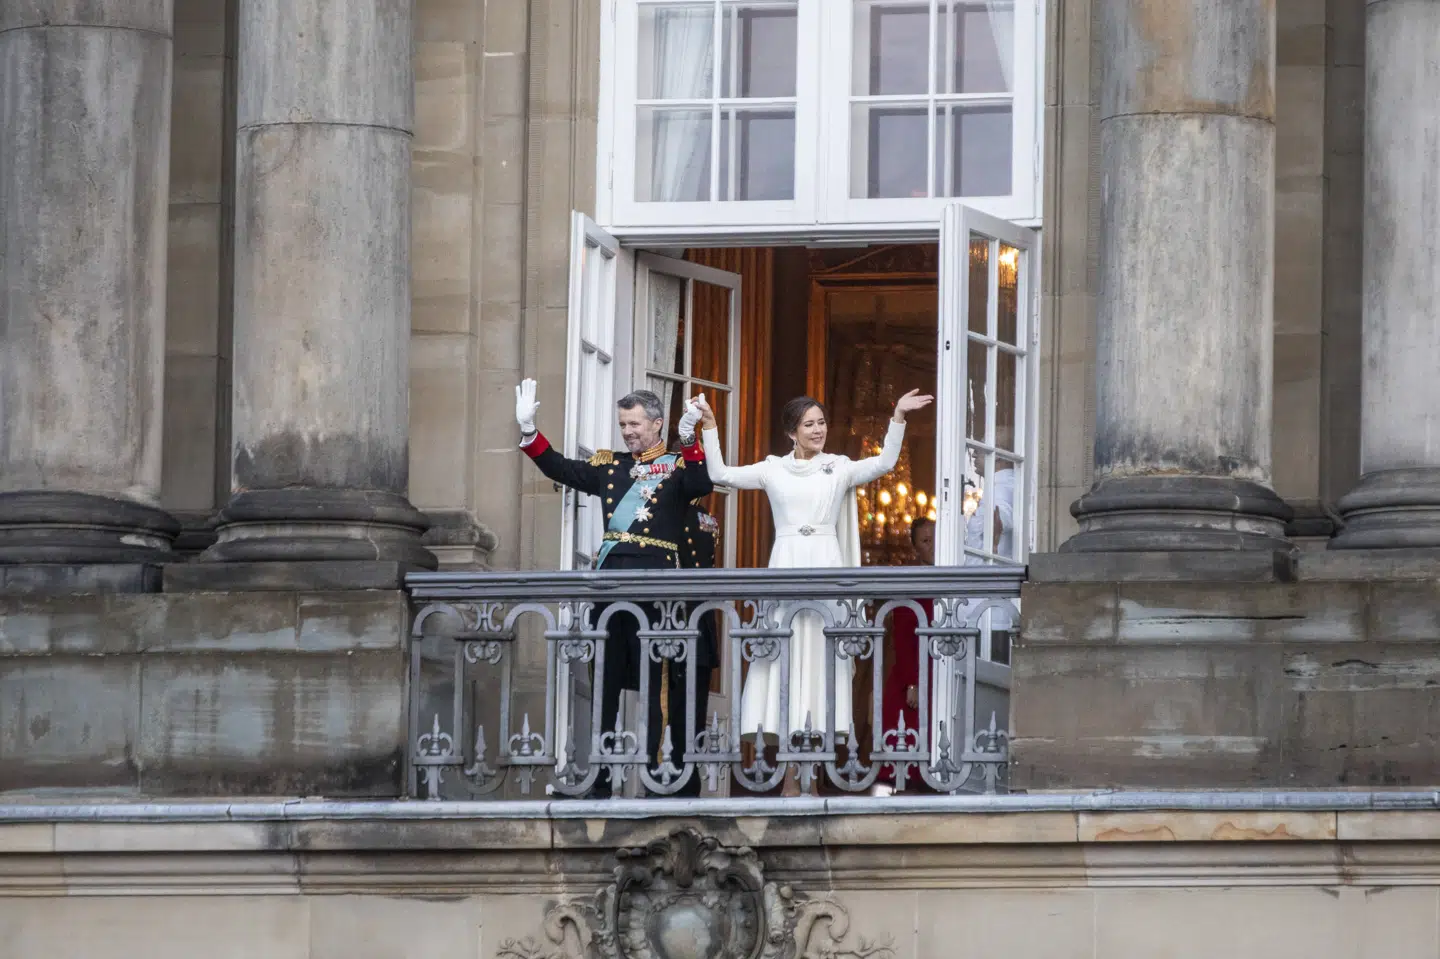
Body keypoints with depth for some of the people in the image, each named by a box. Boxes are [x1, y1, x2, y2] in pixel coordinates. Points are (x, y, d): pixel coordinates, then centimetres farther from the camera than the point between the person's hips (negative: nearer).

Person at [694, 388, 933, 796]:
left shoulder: (839, 468, 10)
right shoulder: (773, 469, 9)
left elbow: (884, 463, 1)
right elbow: (721, 474, 5)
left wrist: (897, 418, -7)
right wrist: (709, 426, -1)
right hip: (785, 567, 0)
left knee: (821, 658, -2)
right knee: (786, 658, -3)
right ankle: (790, 778, -2)